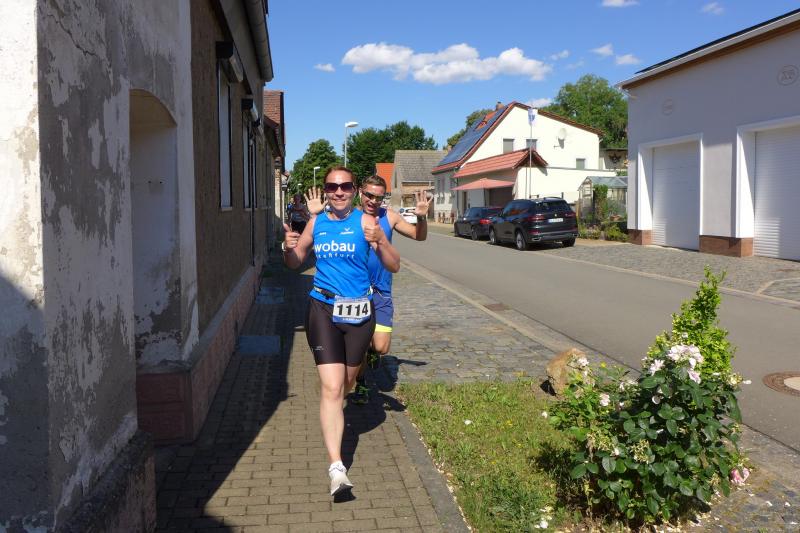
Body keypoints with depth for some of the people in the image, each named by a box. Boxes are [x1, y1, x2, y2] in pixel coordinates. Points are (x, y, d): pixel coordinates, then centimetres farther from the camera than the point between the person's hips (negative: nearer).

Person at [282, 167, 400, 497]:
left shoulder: (365, 222, -5)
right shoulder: (316, 223, 5)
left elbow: (394, 267, -9)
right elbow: (294, 264, 16)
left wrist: (379, 241, -28)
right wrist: (289, 248, -6)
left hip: (359, 313, 0)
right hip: (323, 310, 0)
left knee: (347, 380, 20)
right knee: (331, 388, -11)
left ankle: (336, 413, 55)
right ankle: (336, 467, -12)